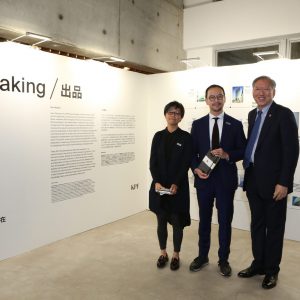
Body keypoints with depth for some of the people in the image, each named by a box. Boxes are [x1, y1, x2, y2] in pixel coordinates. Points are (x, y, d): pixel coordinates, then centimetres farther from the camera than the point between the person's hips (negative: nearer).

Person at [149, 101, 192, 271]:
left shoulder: (186, 137, -2)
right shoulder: (158, 136, 6)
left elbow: (186, 163, -7)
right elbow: (153, 162, 2)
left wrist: (176, 184, -17)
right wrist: (157, 182, -12)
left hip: (178, 187, -2)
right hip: (159, 186, 3)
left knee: (177, 222, 5)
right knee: (161, 221, 11)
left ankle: (176, 255, 23)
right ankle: (163, 253, 28)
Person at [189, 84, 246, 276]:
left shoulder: (235, 124, 1)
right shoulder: (198, 124, 4)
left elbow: (243, 150, 0)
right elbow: (192, 151, 5)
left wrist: (227, 155, -18)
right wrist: (196, 168, -12)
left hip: (226, 180, -1)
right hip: (204, 179, 2)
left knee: (225, 221, 8)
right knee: (204, 220, 14)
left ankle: (223, 260, 25)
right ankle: (202, 256, 30)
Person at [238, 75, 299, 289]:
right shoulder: (252, 115, 12)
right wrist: (248, 174, 11)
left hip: (273, 182, -6)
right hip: (254, 180, 7)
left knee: (274, 227, 8)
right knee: (257, 225, 16)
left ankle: (271, 270, 23)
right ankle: (258, 264, 31)